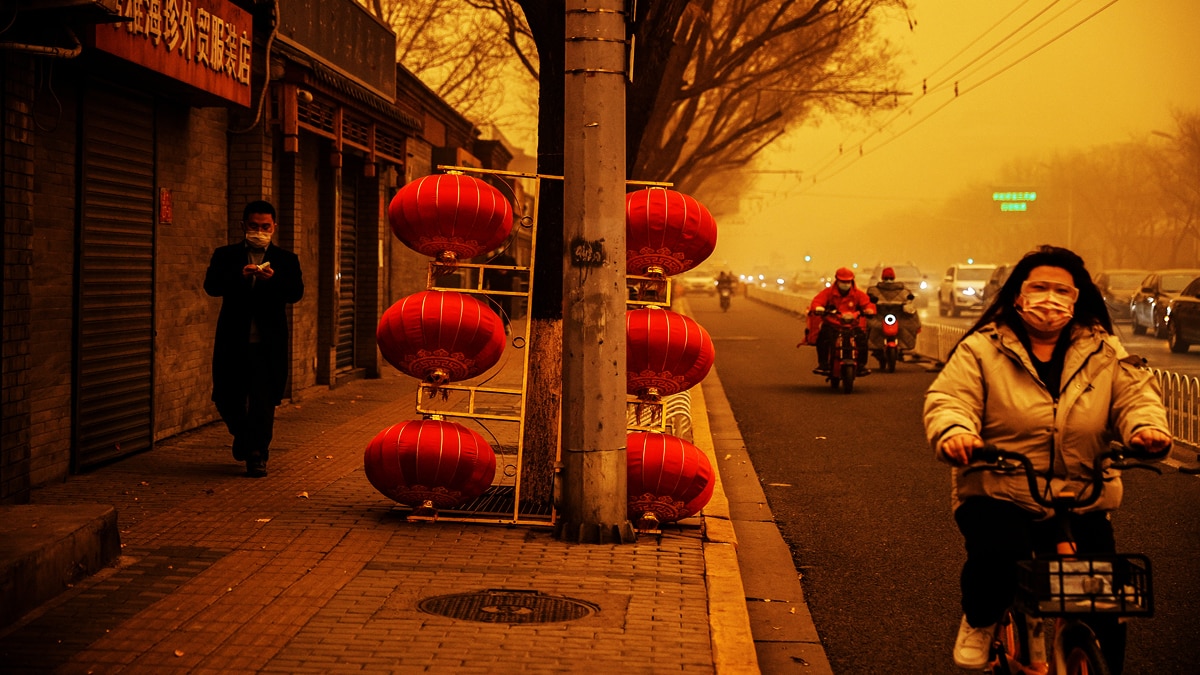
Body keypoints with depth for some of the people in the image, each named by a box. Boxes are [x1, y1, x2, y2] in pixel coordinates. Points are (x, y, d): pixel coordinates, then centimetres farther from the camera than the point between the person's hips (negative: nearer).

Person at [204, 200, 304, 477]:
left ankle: (257, 455, 9)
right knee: (227, 398, 8)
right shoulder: (225, 255, 6)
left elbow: (296, 293, -7)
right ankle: (243, 436, 37)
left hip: (269, 343, -1)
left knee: (263, 402, -5)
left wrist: (273, 279, -27)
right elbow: (211, 286, -9)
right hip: (233, 341, 1)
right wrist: (239, 275, -27)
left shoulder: (286, 260, 7)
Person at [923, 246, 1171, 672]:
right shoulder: (982, 348, 0)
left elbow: (1135, 395, 2)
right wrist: (955, 433, -34)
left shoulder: (1104, 353, 9)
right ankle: (979, 622, 1)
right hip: (997, 496, -3)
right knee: (1000, 554, -33)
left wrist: (1146, 426, -23)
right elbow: (949, 399, -10)